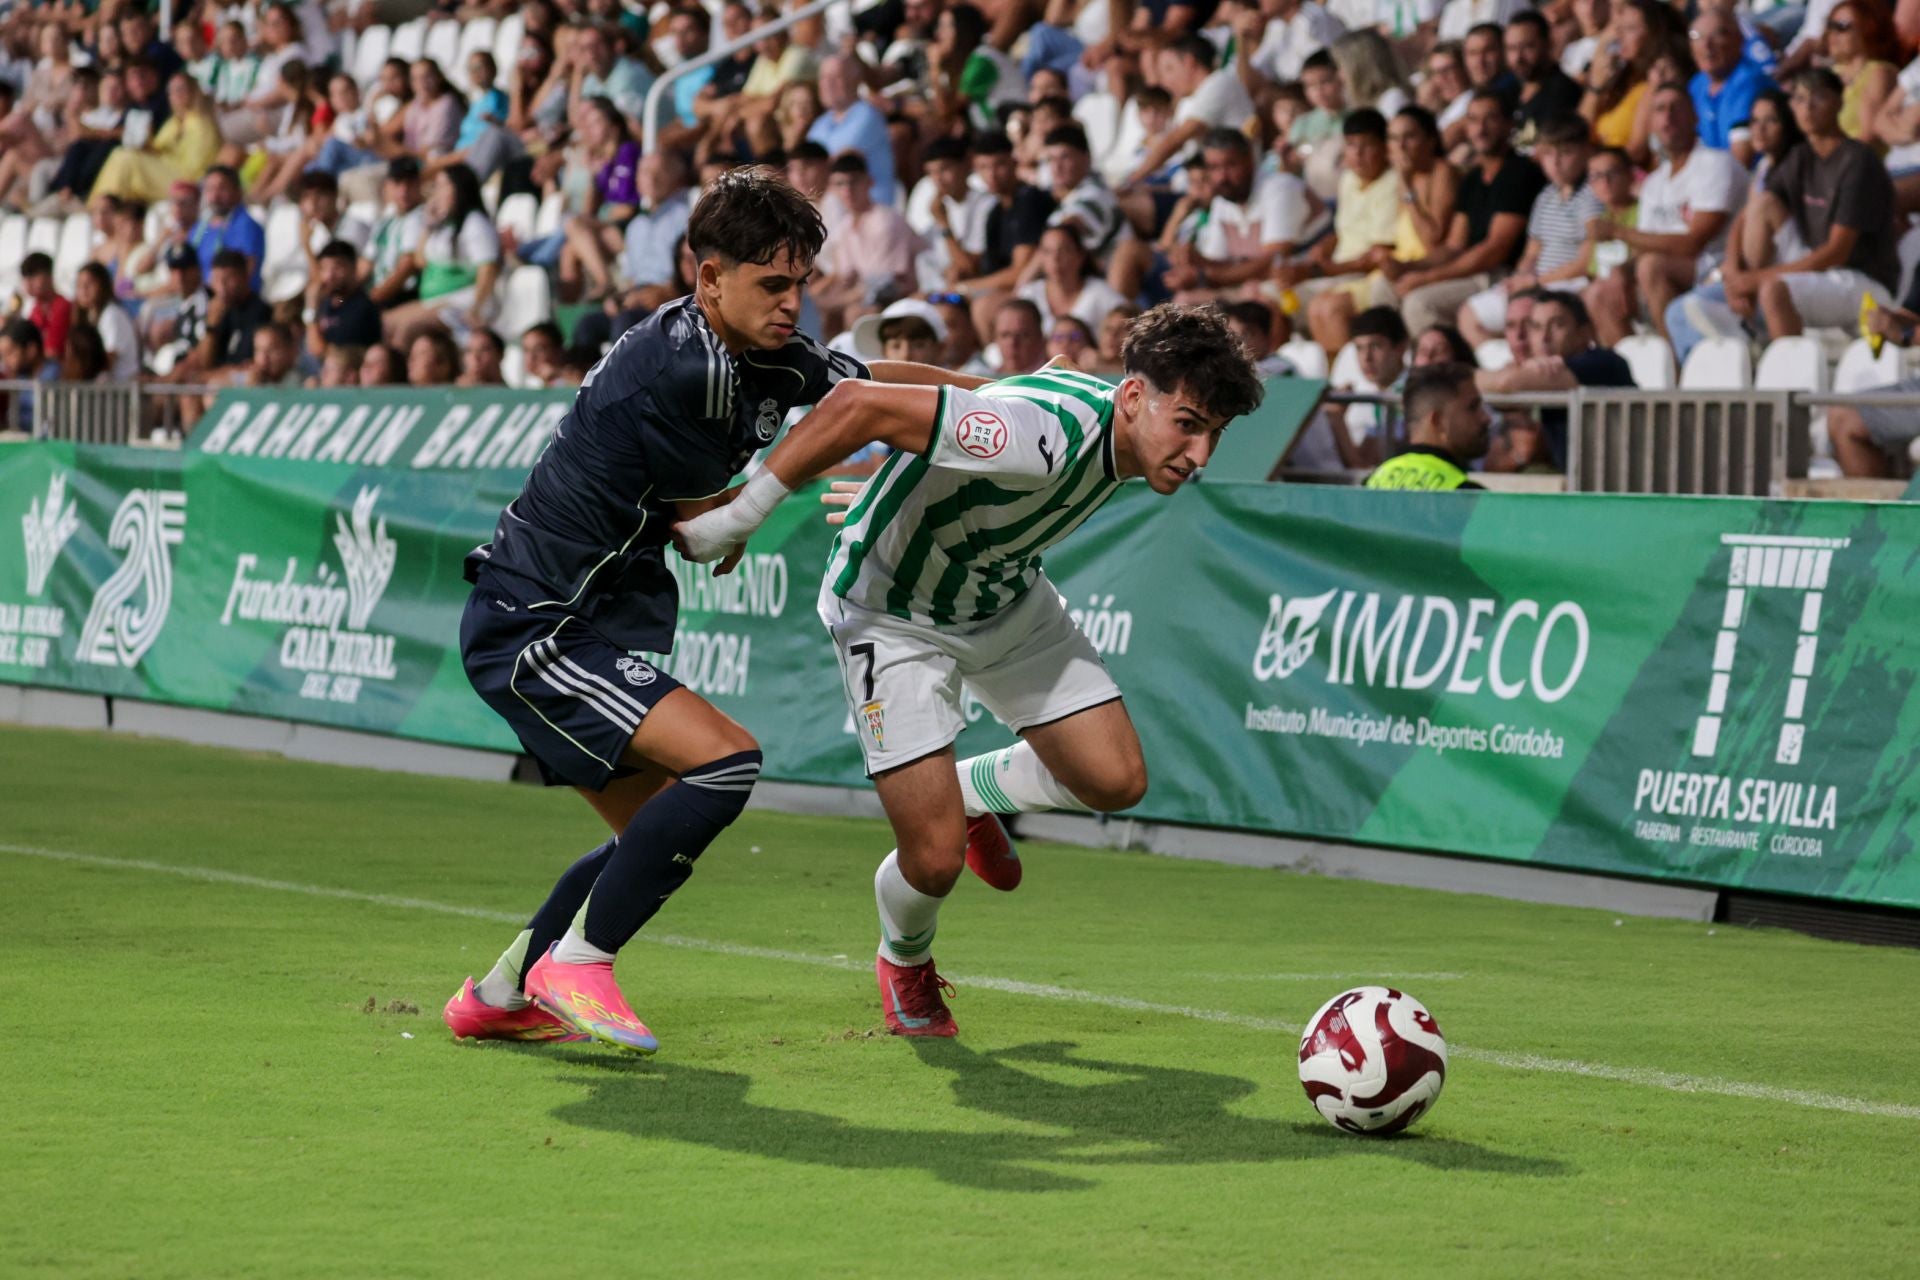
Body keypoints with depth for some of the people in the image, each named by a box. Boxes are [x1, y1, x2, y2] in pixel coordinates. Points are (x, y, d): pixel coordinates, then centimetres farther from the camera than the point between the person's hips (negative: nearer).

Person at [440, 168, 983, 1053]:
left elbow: (874, 382, 23)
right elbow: (709, 527, -9)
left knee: (662, 832, 17)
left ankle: (496, 999, 26)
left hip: (580, 627, 10)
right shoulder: (686, 366, -23)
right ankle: (577, 962, -9)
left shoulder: (768, 359, 5)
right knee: (725, 760, -20)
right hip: (533, 629, -10)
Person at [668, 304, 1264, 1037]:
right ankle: (905, 961, 26)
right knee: (936, 859, -11)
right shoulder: (1047, 435, -40)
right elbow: (859, 405, -41)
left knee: (1115, 779, -5)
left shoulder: (1128, 431, -12)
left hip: (1005, 596, 7)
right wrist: (736, 518, -36)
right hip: (889, 611, -7)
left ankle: (974, 792, 26)